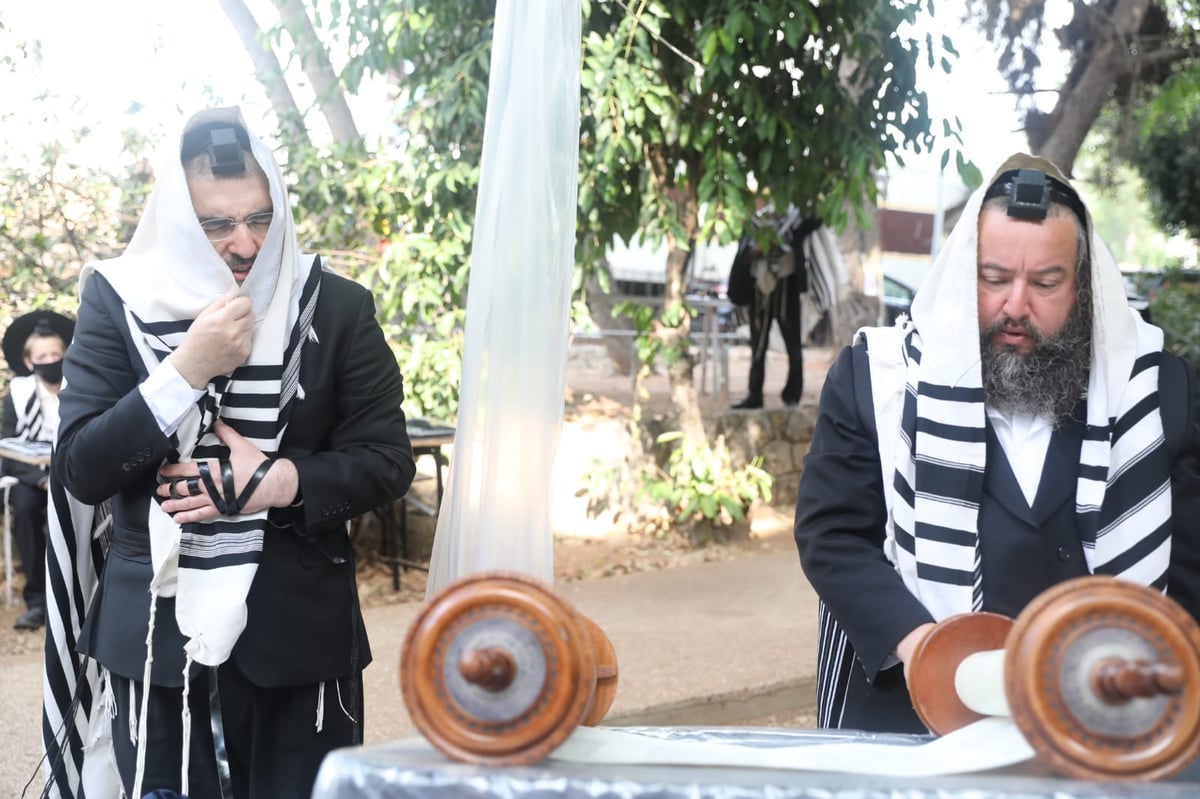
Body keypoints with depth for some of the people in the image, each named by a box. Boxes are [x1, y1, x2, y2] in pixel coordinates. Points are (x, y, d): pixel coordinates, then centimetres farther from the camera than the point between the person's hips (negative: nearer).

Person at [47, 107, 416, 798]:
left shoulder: (336, 307, -2)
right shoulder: (117, 301, -3)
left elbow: (388, 460, -1)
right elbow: (79, 472, -9)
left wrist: (279, 482, -17)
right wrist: (186, 371, -20)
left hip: (300, 629, 0)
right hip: (154, 628, 0)